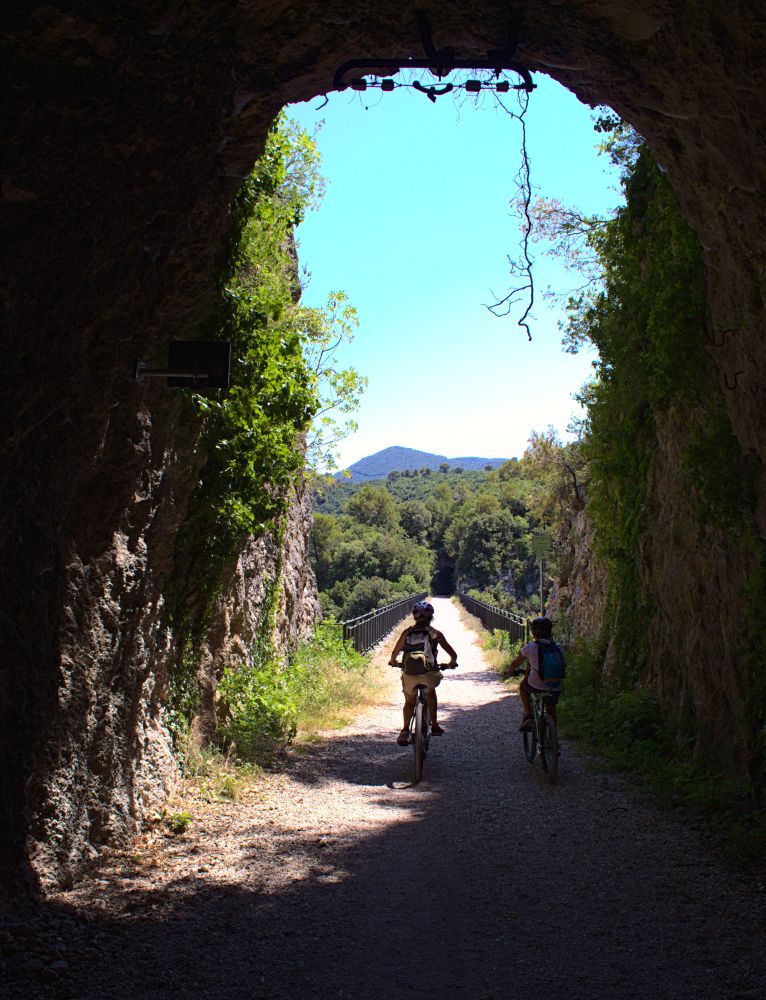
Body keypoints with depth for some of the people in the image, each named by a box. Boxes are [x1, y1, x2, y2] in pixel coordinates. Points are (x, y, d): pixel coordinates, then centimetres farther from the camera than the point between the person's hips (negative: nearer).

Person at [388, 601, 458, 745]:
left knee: (409, 702, 21)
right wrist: (452, 662, 30)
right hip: (429, 674, 0)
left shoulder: (407, 632, 7)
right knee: (431, 692, 32)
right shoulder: (436, 633, 5)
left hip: (409, 674, 0)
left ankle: (405, 730, -2)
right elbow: (453, 654, 8)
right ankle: (434, 726, 29)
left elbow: (395, 653, 13)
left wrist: (393, 661, 35)